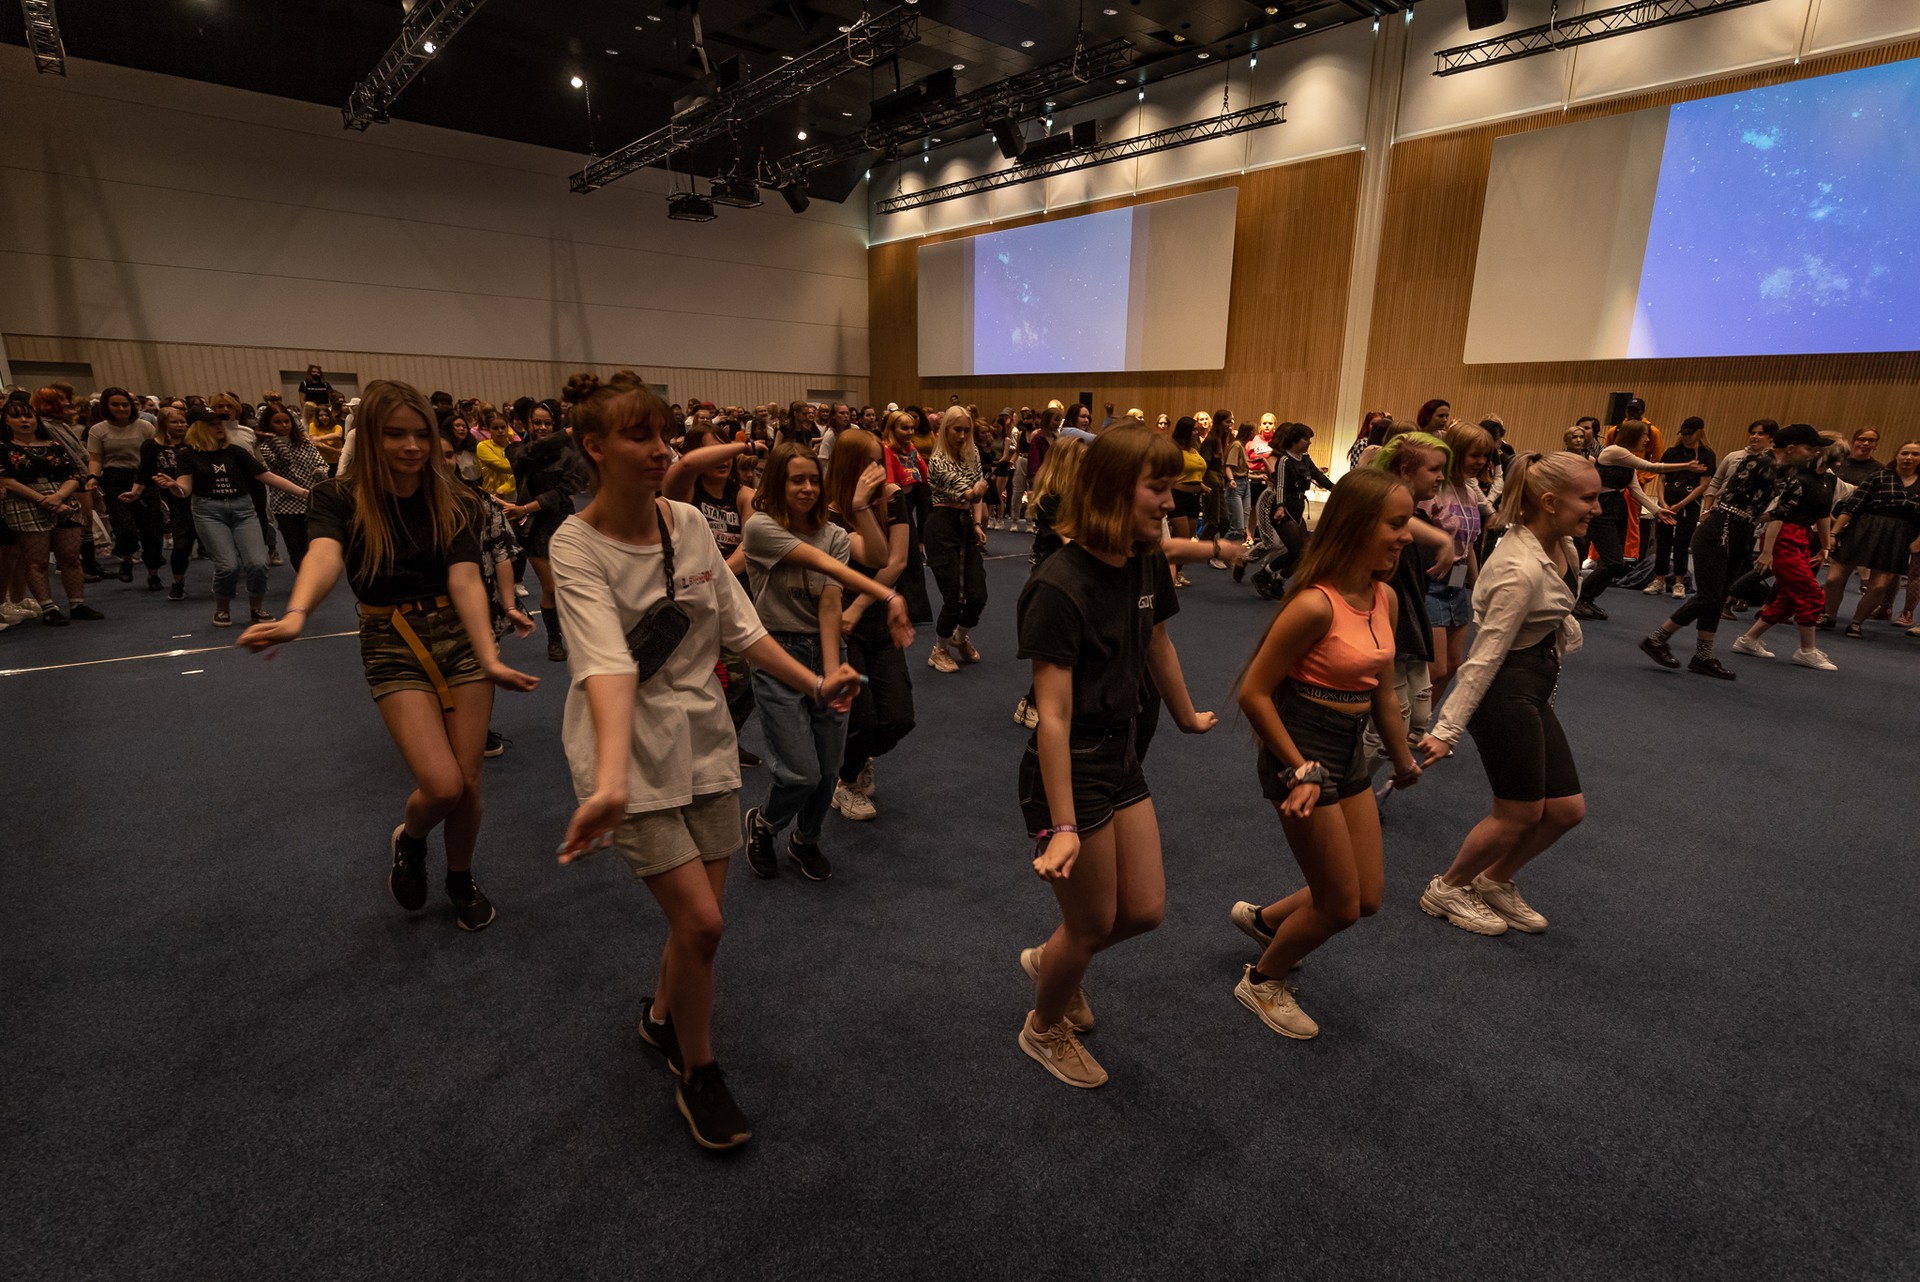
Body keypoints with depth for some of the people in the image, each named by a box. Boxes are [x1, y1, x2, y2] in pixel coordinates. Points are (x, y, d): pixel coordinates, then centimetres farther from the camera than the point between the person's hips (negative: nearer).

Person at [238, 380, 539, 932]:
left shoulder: (455, 504, -2)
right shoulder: (337, 499, -5)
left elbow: (465, 581, -13)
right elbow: (323, 556, -26)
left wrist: (490, 659, -28)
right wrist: (296, 615, -47)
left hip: (462, 636, 2)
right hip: (393, 645, -1)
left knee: (468, 782, 3)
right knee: (442, 785, -14)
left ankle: (461, 879, 32)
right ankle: (408, 840, 24)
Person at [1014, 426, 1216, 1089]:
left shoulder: (1146, 563, -2)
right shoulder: (1059, 585, -25)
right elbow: (1053, 715, -27)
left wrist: (1187, 717, 31)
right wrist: (1063, 826, -27)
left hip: (1120, 756, 8)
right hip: (1067, 768, -8)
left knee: (1145, 910, 15)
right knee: (1092, 924, 9)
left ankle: (1050, 960, 45)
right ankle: (1045, 1028, 40)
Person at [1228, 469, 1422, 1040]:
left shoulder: (1385, 599, 2)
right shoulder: (1315, 604, -24)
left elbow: (1382, 692, 13)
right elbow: (1254, 693, -21)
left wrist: (1403, 760, 21)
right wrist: (1300, 771, -19)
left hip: (1350, 754, 8)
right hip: (1302, 754, -8)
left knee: (1367, 899, 16)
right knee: (1340, 906, 6)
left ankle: (1261, 919, 42)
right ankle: (1261, 982, 32)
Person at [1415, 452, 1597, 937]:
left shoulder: (1559, 544, 0)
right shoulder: (1521, 570, -27)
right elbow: (1486, 656, -27)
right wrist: (1447, 729, -25)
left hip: (1535, 688, 9)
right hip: (1504, 691, -9)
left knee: (1567, 809, 12)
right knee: (1520, 814, 3)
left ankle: (1495, 882, 34)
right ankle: (1447, 890, 25)